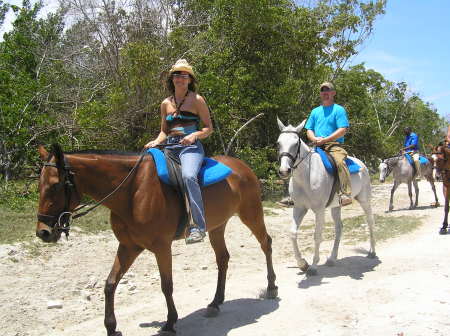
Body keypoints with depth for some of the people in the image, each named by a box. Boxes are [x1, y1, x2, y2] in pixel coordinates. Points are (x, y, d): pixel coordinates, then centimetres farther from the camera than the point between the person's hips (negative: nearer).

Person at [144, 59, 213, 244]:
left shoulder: (197, 100, 3)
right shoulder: (166, 104, 17)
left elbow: (209, 128, 3)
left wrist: (194, 135, -16)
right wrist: (156, 142, 2)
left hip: (190, 147, -6)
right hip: (170, 148, 6)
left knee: (188, 175, -35)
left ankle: (199, 225, -35)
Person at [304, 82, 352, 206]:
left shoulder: (339, 110, 4)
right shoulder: (315, 111, 22)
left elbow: (342, 130, -7)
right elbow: (309, 130, 20)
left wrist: (325, 140, -15)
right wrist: (314, 138, -4)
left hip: (334, 145, -6)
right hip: (317, 147, 6)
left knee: (340, 161, -36)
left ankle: (345, 194, -44)